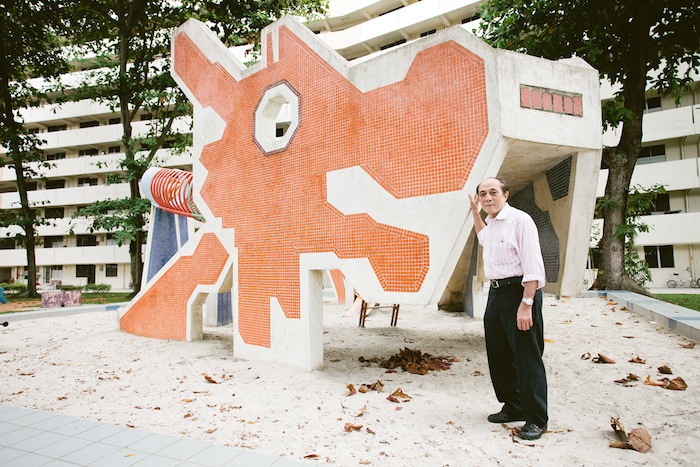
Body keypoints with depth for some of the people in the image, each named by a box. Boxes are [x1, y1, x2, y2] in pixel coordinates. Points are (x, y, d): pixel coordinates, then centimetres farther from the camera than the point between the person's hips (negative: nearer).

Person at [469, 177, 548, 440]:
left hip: (519, 291, -9)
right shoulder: (491, 223, 13)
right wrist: (474, 212, 36)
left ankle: (536, 419, 11)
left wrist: (526, 305, -24)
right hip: (496, 293, 9)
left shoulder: (520, 220, -12)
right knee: (499, 356, 15)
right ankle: (512, 408, 30)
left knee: (527, 358, -2)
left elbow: (533, 267, -19)